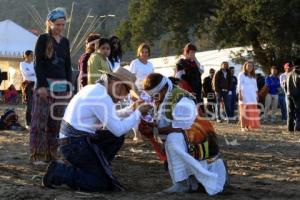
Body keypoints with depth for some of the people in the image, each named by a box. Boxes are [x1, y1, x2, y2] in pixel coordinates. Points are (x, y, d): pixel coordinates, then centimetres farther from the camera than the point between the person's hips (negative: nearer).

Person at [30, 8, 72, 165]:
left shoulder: (65, 42, 14)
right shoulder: (43, 39, -3)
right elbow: (38, 63, -7)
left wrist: (69, 85, 10)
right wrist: (41, 85, -15)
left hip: (62, 85, 6)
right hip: (46, 84, -5)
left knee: (57, 121, 5)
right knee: (40, 120, -6)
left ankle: (52, 154, 11)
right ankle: (37, 156, -3)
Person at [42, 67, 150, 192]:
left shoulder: (95, 89, 10)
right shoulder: (102, 97, -20)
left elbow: (111, 118, 23)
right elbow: (118, 129, -19)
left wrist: (130, 110, 15)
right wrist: (138, 113, -9)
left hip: (71, 138, 10)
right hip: (75, 144, -10)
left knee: (116, 138, 13)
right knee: (104, 184, -7)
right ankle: (59, 171, -5)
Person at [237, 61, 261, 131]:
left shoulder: (253, 76, 19)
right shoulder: (241, 75, 3)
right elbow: (239, 85, -3)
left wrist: (257, 95, 14)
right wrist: (240, 94, -12)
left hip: (252, 96, 5)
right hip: (245, 96, -5)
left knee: (252, 111, -2)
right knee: (244, 111, -8)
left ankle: (249, 126, 2)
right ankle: (243, 126, -6)